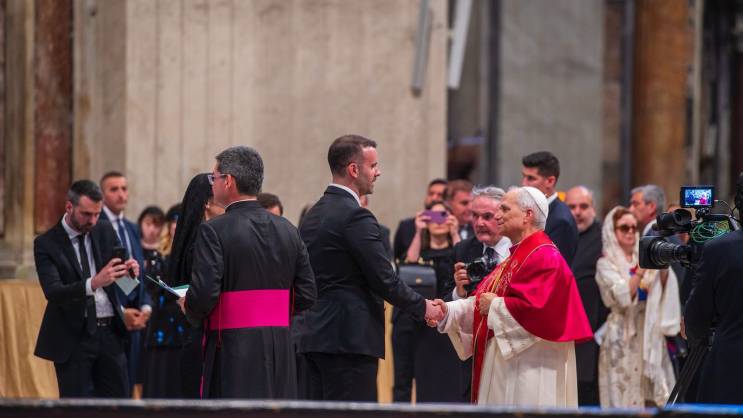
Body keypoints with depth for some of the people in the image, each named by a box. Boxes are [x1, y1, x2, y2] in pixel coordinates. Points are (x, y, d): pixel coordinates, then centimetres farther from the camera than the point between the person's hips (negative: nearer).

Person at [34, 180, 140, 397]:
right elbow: (53, 291, -20)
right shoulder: (46, 244, -8)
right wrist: (94, 283, -37)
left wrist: (131, 269, -19)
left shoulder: (105, 231, 7)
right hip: (74, 337, -4)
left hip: (110, 332, 4)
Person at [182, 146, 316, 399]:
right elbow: (307, 295, 8)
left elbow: (203, 295, -16)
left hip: (233, 352, -5)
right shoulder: (287, 230, 8)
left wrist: (189, 308, 6)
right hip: (281, 353, 5)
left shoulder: (213, 231, -9)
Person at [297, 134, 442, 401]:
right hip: (350, 338, -9)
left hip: (315, 336, 9)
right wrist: (422, 307, 0)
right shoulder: (355, 216, -13)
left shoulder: (313, 215, 15)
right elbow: (385, 280, -14)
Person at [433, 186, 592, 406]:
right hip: (506, 365, 10)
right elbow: (485, 300, 17)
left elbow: (536, 308, -26)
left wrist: (495, 306, -13)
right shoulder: (516, 256, 18)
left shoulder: (544, 258, -13)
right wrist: (449, 310, 3)